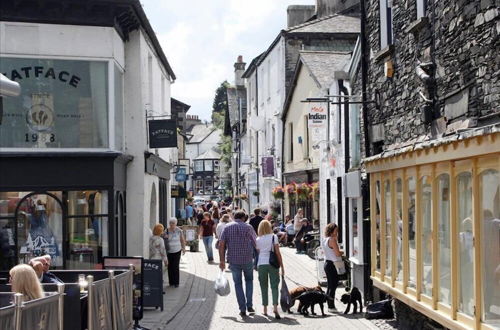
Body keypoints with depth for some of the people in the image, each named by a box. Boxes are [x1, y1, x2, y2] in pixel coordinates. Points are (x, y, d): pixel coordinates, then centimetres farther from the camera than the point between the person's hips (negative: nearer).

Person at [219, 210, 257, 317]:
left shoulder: (227, 227, 2)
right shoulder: (248, 227, -1)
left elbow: (221, 245, -3)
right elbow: (256, 243, 0)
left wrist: (222, 261, 1)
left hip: (233, 260, 1)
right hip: (248, 259, 0)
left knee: (238, 283, 12)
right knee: (249, 280, 21)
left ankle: (242, 309, 7)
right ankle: (249, 305, 12)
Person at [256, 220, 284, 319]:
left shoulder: (258, 240, 7)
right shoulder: (273, 237, 1)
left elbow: (258, 253, 6)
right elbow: (278, 253, -2)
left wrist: (256, 266, 14)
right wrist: (282, 267, 1)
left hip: (261, 264, 2)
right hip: (272, 263, -2)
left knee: (263, 287, 11)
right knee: (274, 286, -1)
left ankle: (265, 309, 14)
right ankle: (275, 307, -18)